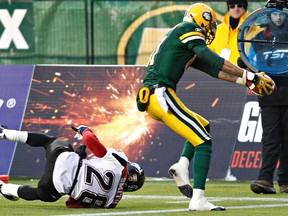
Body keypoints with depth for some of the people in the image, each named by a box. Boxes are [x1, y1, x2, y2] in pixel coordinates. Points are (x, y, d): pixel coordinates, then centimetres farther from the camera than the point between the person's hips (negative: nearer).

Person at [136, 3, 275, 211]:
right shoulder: (188, 30, -2)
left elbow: (212, 70, 22)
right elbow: (214, 62, -10)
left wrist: (247, 81, 17)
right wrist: (251, 77, -7)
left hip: (151, 98, 10)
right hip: (162, 94, -10)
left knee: (203, 126, 24)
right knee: (203, 141, -9)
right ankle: (198, 199, -19)